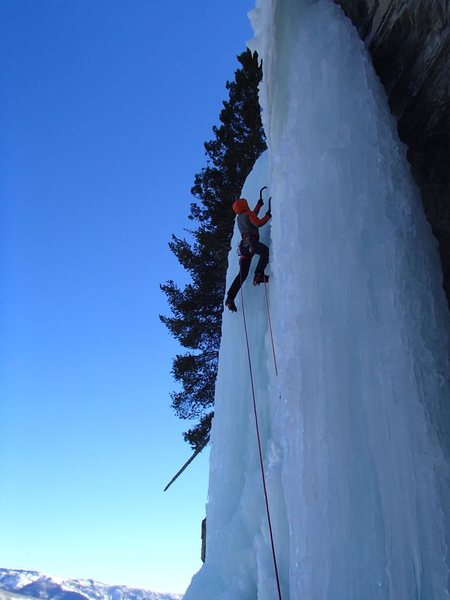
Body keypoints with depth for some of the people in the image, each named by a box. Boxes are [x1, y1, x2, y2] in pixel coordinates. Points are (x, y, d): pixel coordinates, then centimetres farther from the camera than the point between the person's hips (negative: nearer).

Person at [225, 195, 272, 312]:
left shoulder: (239, 218, 27)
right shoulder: (248, 214, 3)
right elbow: (258, 223, -11)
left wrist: (259, 204, 53)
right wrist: (268, 215, 3)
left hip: (244, 244, 8)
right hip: (251, 242, -8)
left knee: (242, 274, 5)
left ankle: (230, 298, -1)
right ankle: (259, 275, -30)